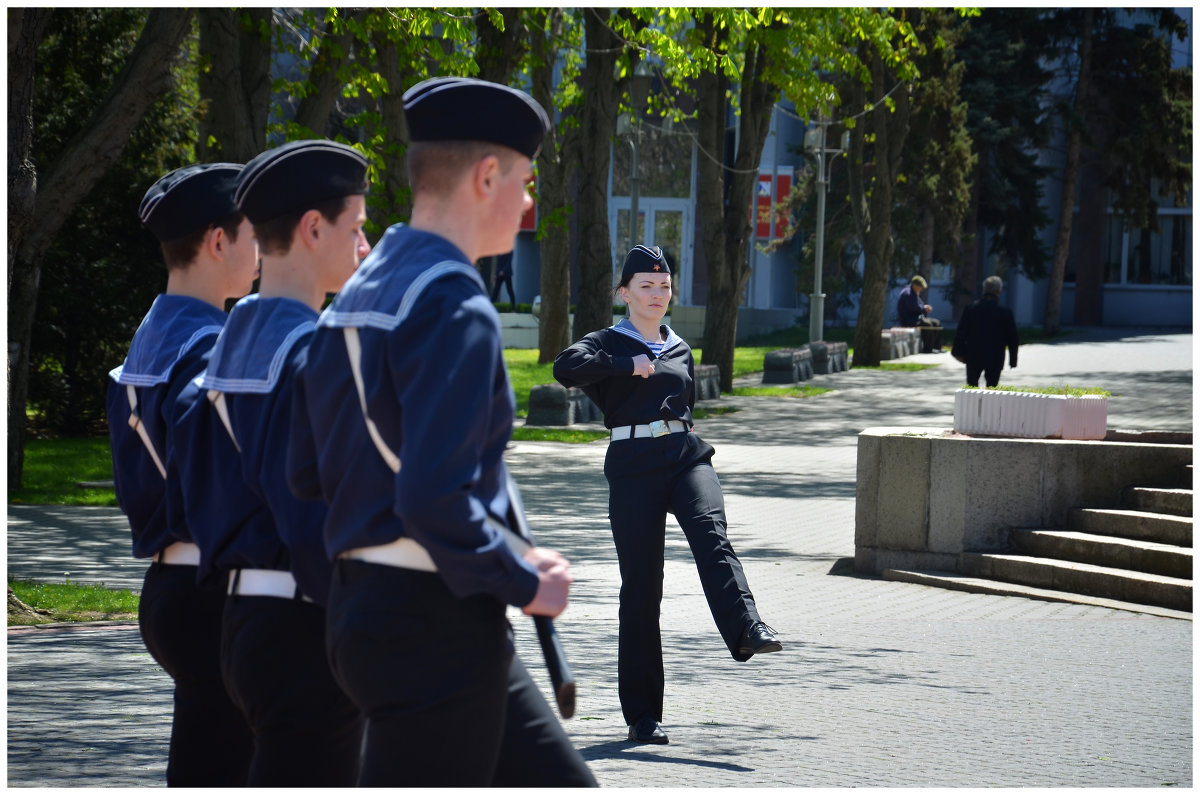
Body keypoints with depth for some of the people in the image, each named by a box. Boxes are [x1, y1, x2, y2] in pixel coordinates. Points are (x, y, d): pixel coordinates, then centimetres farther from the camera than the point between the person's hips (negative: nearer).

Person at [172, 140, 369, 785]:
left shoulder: (234, 343, 14)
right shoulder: (309, 351, -17)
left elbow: (200, 491, 17)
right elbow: (316, 517, -23)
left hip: (246, 624, 10)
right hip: (306, 630, -10)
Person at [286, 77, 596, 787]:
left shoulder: (357, 296, 12)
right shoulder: (455, 307, -18)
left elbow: (305, 474, 13)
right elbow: (433, 501, -26)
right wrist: (525, 585, -12)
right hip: (439, 627, -10)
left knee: (561, 786, 16)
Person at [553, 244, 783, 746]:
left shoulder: (680, 350, 22)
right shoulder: (607, 344, 7)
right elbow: (566, 367, -15)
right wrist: (630, 365, -10)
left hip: (686, 455, 3)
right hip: (633, 464, -3)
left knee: (710, 532, -29)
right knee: (641, 587, -5)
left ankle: (747, 632, -51)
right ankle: (642, 714, 2)